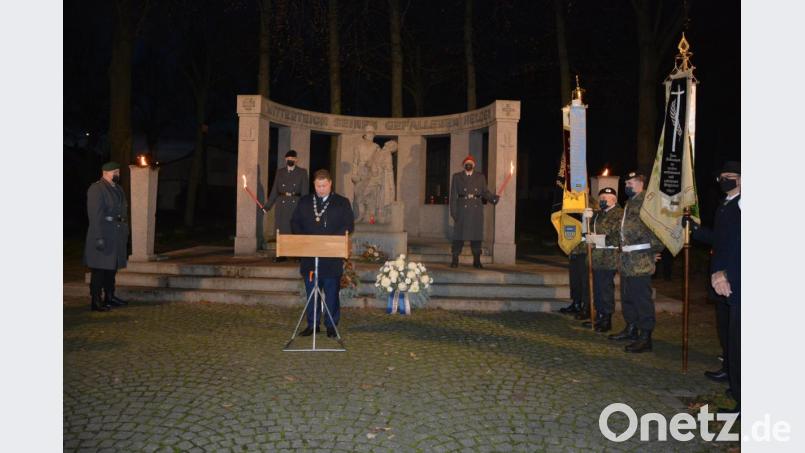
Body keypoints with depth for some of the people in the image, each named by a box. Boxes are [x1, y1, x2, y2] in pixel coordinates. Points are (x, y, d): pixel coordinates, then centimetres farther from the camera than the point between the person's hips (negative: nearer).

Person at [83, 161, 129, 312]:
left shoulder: (118, 189, 15)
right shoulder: (96, 189, -11)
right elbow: (95, 215, -17)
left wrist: (125, 234, 15)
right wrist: (99, 237, -22)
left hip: (117, 235, 8)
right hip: (104, 235, -8)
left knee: (112, 267, 14)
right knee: (100, 269, -3)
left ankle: (109, 297, 25)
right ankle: (95, 302, 2)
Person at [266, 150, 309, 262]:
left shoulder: (302, 172, 6)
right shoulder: (279, 172, 12)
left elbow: (305, 191, 1)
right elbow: (274, 190, 11)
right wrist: (268, 205, 5)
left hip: (296, 204, -2)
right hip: (282, 204, 2)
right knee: (281, 229, 2)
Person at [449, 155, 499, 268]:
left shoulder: (481, 177, 14)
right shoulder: (456, 177, 10)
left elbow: (485, 192, 8)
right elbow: (453, 195, 4)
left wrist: (494, 198, -13)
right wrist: (453, 212, -4)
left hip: (476, 211, 1)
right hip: (462, 210, -1)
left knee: (476, 236, 1)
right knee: (459, 236, -2)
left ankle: (477, 261, 8)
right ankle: (455, 260, 6)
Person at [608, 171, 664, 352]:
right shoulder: (630, 202, 20)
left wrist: (655, 247, -12)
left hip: (640, 259, -10)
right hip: (627, 258, 10)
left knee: (642, 298, -6)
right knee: (627, 296, 18)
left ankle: (645, 338, -1)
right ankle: (631, 328, 32)